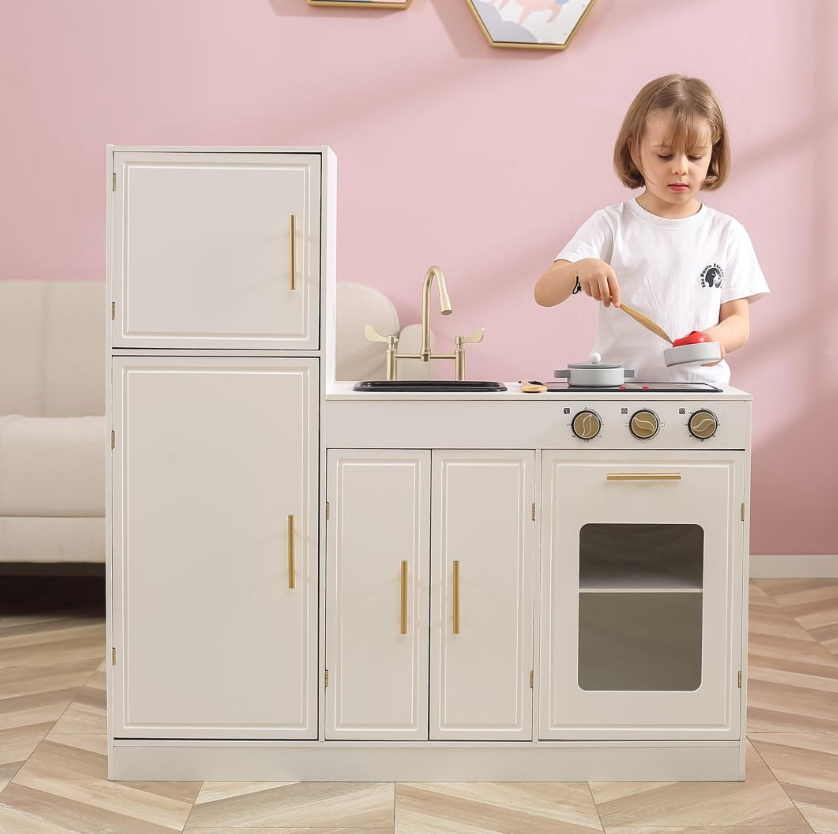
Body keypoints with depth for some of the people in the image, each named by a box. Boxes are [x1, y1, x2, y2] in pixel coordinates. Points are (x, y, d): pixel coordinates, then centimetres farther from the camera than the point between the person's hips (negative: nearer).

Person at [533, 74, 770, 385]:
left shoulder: (726, 233, 10)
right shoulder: (612, 225, 5)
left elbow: (739, 320, 9)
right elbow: (544, 294, -2)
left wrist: (718, 337, -14)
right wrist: (580, 268, -23)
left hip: (699, 386, 2)